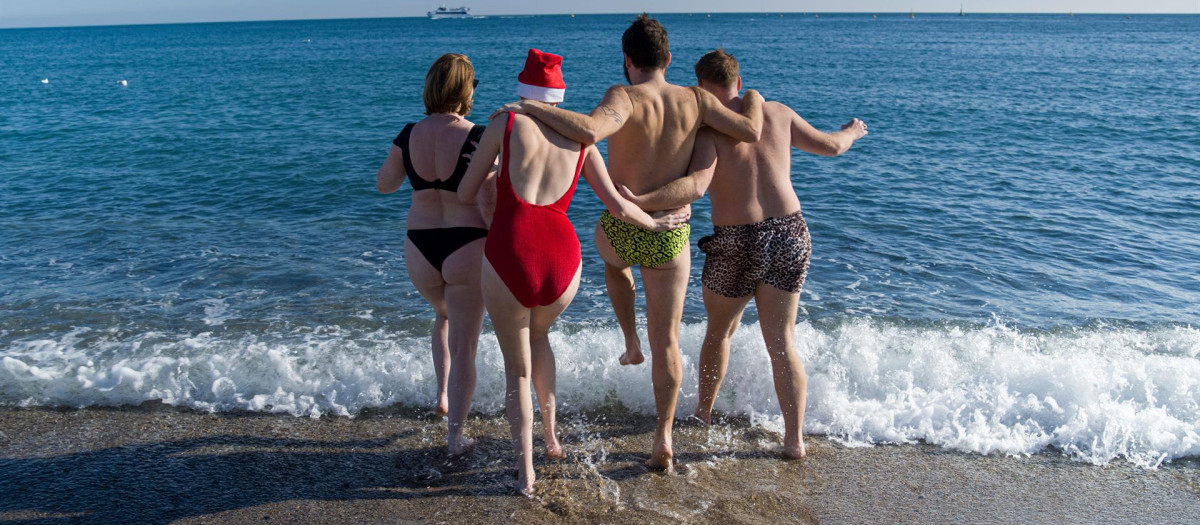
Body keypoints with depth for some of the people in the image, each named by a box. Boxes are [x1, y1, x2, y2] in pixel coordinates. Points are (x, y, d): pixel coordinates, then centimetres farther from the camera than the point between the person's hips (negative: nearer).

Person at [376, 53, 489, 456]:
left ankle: (442, 396, 30)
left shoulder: (409, 135, -2)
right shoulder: (477, 138, -15)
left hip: (419, 248, 4)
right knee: (464, 345, 9)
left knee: (444, 316, 34)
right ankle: (455, 435, 16)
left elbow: (384, 185, 12)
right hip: (467, 248, -4)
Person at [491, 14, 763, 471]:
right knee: (666, 341, 11)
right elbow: (751, 132, -1)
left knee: (613, 260, 38)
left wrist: (532, 107, -26)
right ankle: (663, 437, 12)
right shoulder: (695, 100, -3)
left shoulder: (624, 97, -16)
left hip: (620, 234, -2)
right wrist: (754, 100, 20)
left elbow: (589, 130, -37)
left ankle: (631, 343, 36)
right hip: (671, 240, 2)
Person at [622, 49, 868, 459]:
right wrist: (851, 132, 40)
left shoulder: (707, 129, -9)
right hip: (790, 234, 4)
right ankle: (794, 438, 10)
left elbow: (696, 185, -27)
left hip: (735, 243, -3)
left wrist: (638, 202, -34)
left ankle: (703, 413, 39)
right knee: (781, 343, 11)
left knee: (719, 332, 20)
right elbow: (830, 146, 18)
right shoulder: (778, 113, 6)